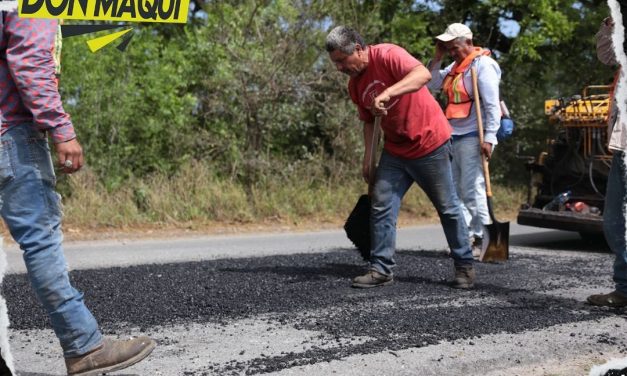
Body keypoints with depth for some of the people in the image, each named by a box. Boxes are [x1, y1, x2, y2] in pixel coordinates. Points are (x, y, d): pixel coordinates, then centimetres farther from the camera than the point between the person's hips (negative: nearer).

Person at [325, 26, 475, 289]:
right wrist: (368, 157, 6)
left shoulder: (387, 55, -20)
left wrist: (387, 93, -47)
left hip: (429, 143, -7)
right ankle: (381, 269, 5)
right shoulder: (355, 85, 4)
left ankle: (465, 266, 17)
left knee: (448, 208, 4)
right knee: (381, 206, -1)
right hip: (395, 151, 7)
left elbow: (423, 74, -36)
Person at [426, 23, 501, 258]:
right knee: (456, 189, 7)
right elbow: (431, 85, 19)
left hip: (473, 137, -8)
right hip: (455, 136, 8)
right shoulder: (456, 66, 17)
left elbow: (492, 105, -14)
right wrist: (437, 58, 10)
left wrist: (489, 138, -19)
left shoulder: (482, 64, -8)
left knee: (472, 189, -8)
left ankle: (479, 240, -3)